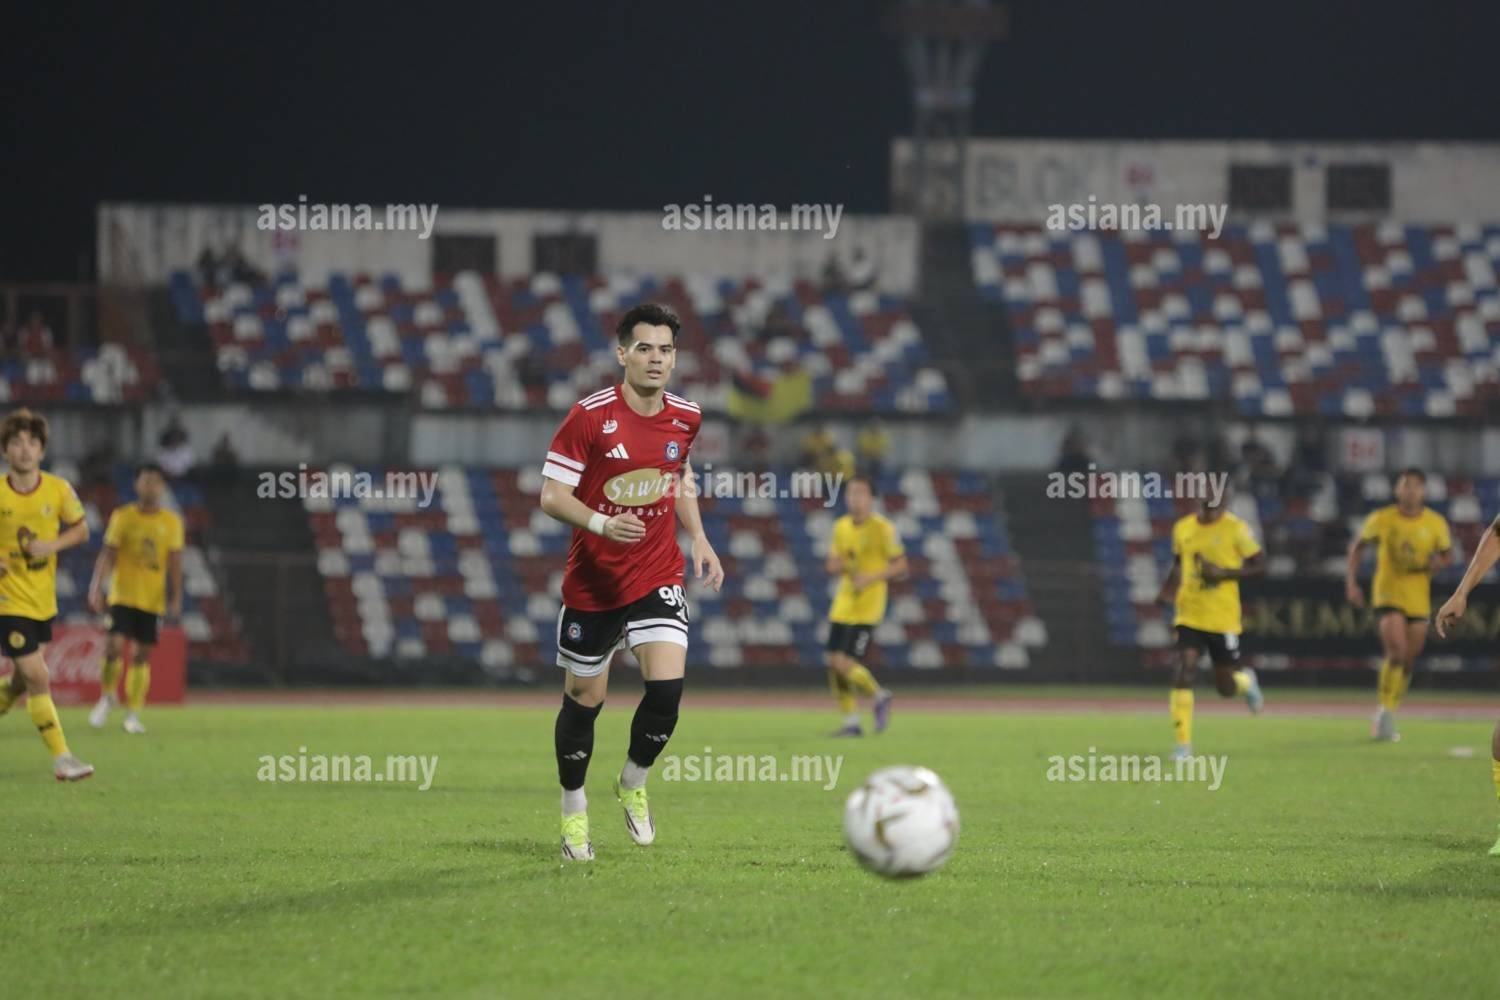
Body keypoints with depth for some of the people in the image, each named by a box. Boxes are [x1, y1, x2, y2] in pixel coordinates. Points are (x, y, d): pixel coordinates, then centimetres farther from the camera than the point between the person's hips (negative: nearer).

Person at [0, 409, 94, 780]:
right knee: (37, 679, -11)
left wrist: (51, 545, -12)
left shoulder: (59, 490, -4)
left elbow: (81, 530, 7)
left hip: (44, 601, 4)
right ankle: (61, 758, -9)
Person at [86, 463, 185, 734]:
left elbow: (175, 562, 4)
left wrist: (177, 597, -4)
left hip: (153, 600, 1)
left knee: (142, 655, 2)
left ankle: (133, 714, 10)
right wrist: (96, 588, -7)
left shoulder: (172, 522, 4)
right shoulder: (122, 517, 1)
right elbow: (108, 555, 0)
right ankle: (107, 697, 10)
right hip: (122, 596, -1)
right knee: (114, 646, -15)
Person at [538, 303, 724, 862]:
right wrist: (603, 524, -31)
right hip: (592, 581, -2)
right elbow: (552, 495, -15)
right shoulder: (589, 416, -14)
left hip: (657, 578, 2)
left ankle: (633, 784, 10)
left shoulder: (685, 418, 0)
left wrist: (698, 539, 11)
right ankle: (574, 810, 31)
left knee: (668, 685, -17)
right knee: (584, 700, 8)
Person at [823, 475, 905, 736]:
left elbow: (900, 567, -8)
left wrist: (870, 579, -20)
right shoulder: (841, 527, 9)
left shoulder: (883, 529, -9)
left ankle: (879, 696, 12)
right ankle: (851, 722, 12)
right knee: (834, 664, 0)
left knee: (845, 663, -14)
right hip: (843, 604, 6)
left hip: (867, 607, -6)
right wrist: (837, 567, -7)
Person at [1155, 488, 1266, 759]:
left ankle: (1246, 681, 45)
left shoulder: (1235, 529, -8)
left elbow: (1259, 566, -5)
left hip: (1222, 617, -2)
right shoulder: (1183, 528, 5)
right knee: (1184, 673, -14)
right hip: (1189, 615, 2)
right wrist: (1167, 591, 2)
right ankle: (1183, 744, -10)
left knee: (1226, 687, 6)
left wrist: (1223, 573, -18)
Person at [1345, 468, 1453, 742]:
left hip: (1419, 600, 3)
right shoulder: (1381, 519, -5)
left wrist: (1434, 564, -12)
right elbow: (1358, 546, 8)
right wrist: (1351, 582, 1)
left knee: (1408, 661, 8)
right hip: (1388, 594, -3)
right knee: (1396, 653, -20)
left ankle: (1387, 718, 24)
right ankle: (1384, 712, -9)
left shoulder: (1436, 524, -1)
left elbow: (1447, 555, 12)